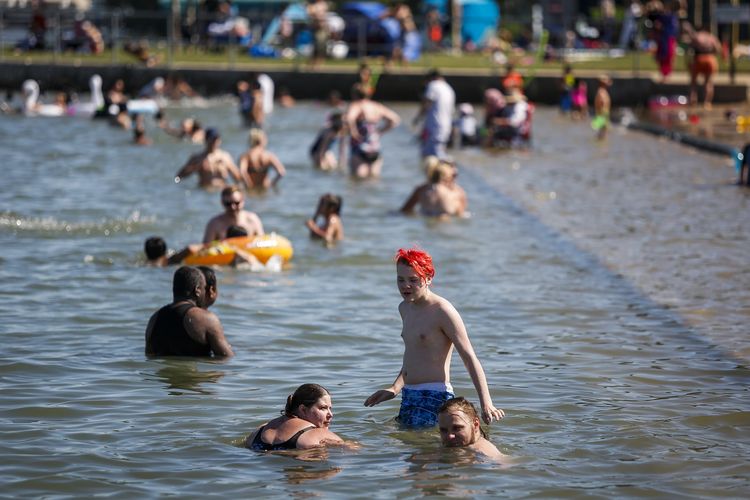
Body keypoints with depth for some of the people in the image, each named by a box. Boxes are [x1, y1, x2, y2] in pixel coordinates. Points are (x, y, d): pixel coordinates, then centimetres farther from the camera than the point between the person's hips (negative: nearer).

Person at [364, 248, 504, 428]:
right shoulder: (405, 308, 14)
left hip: (435, 397, -9)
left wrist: (486, 404, -22)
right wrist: (395, 389, 27)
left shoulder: (442, 311, -12)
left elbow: (470, 358, -15)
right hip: (409, 397, 9)